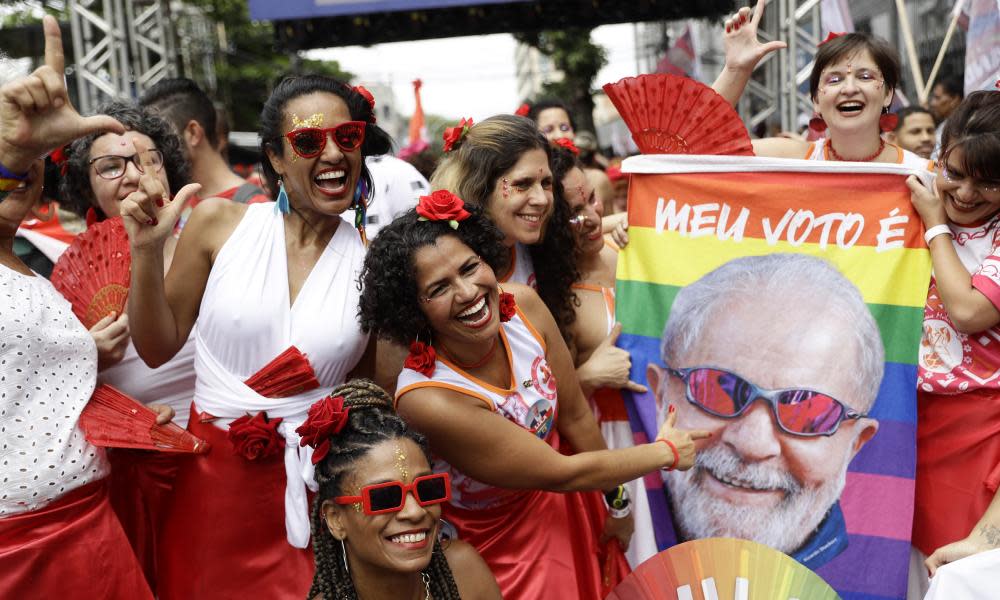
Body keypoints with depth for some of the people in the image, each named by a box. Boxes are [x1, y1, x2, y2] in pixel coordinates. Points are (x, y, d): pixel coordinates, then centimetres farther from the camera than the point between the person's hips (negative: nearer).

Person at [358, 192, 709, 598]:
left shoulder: (522, 305, -20)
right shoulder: (428, 400, -36)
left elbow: (576, 416, -5)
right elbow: (562, 473, -26)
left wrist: (617, 503, 7)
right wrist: (666, 452, -13)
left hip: (569, 512, 5)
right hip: (501, 554, -5)